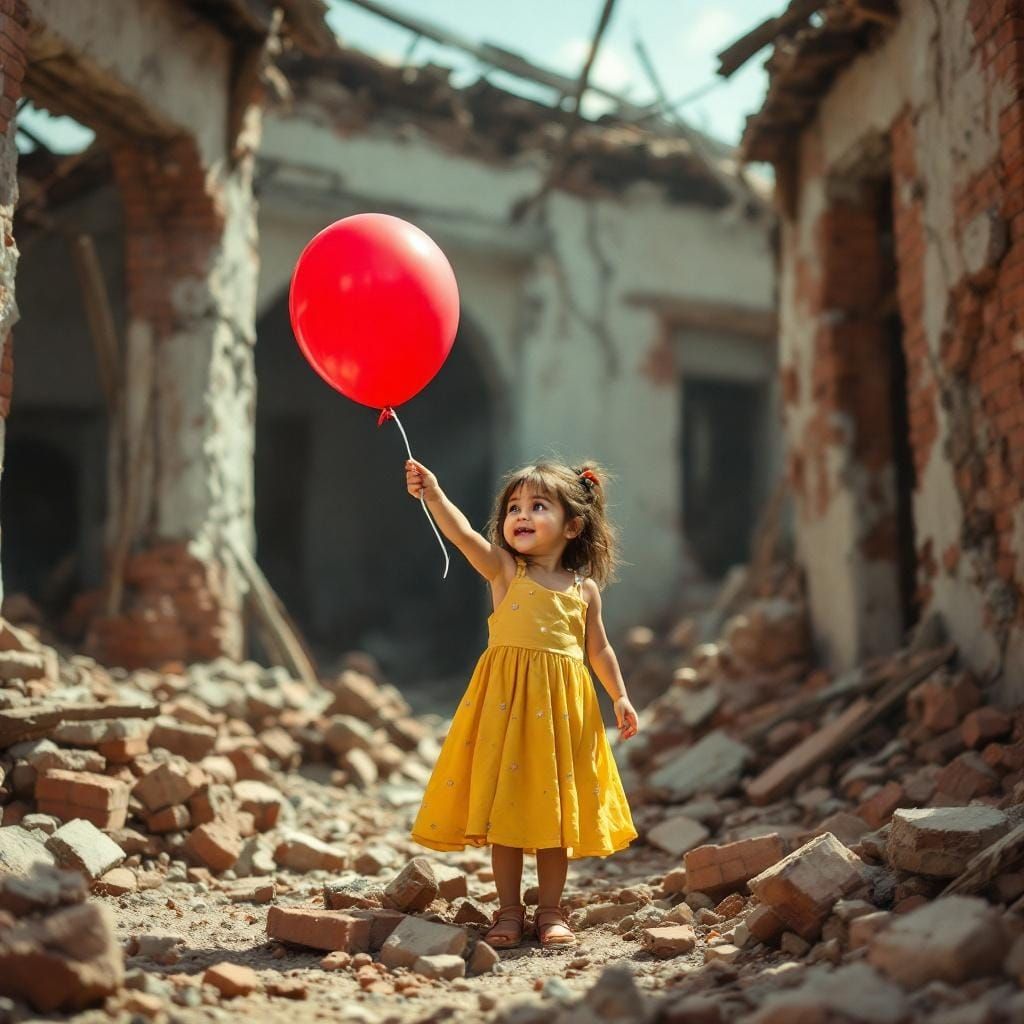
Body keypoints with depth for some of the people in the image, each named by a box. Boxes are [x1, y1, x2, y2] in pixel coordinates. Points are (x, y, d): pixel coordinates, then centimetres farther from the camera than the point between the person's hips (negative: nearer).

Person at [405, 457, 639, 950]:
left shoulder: (584, 589, 8)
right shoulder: (504, 570, 0)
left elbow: (598, 648, 18)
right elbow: (464, 536, -17)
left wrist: (620, 696, 13)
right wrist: (433, 493, -31)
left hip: (562, 708, 2)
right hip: (506, 704, -2)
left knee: (556, 810, 7)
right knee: (505, 807, 2)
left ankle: (550, 910, 17)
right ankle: (509, 910, 12)